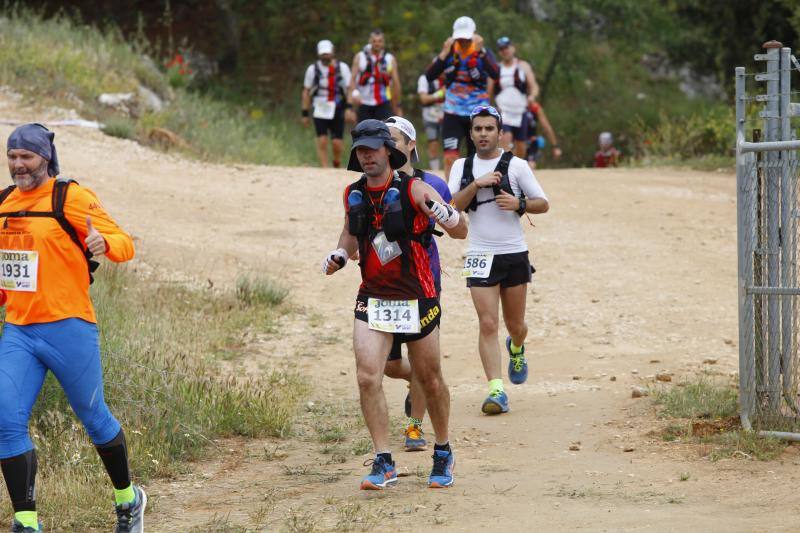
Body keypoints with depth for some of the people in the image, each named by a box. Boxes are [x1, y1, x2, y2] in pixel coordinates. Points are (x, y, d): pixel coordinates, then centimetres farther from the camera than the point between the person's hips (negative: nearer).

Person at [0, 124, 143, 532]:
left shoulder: (71, 198, -7)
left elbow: (124, 244, -14)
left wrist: (103, 241, -34)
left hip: (68, 329, -5)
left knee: (94, 417, 8)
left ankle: (128, 498, 30)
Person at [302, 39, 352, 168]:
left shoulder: (342, 68, 0)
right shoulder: (312, 69, 2)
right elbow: (306, 92, 8)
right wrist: (305, 113, 5)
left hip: (337, 110, 0)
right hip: (319, 111, 0)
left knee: (337, 143, -3)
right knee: (322, 142, -10)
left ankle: (336, 168, 20)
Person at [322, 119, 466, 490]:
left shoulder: (413, 190, -11)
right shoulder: (353, 195, 4)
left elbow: (460, 232, -17)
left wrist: (443, 213, -39)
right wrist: (339, 256, 2)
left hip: (416, 299, -3)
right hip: (372, 299, 3)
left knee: (430, 381, 9)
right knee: (367, 378, -13)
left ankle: (443, 454, 30)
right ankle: (383, 463, -8)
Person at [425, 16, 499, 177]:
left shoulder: (483, 53, -4)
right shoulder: (449, 52, 1)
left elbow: (495, 74, -23)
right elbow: (429, 76, -9)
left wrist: (480, 52, -30)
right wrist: (444, 54, -18)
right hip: (452, 114, 1)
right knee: (450, 157, -12)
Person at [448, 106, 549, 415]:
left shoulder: (516, 165, 0)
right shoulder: (462, 167, 7)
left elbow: (543, 204, 2)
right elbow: (452, 206, -5)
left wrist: (519, 204, -16)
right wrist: (476, 184, -18)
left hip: (514, 255, 0)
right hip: (480, 257, 0)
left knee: (515, 325, 10)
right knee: (487, 324, -12)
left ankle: (516, 349, 46)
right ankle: (496, 391, -13)